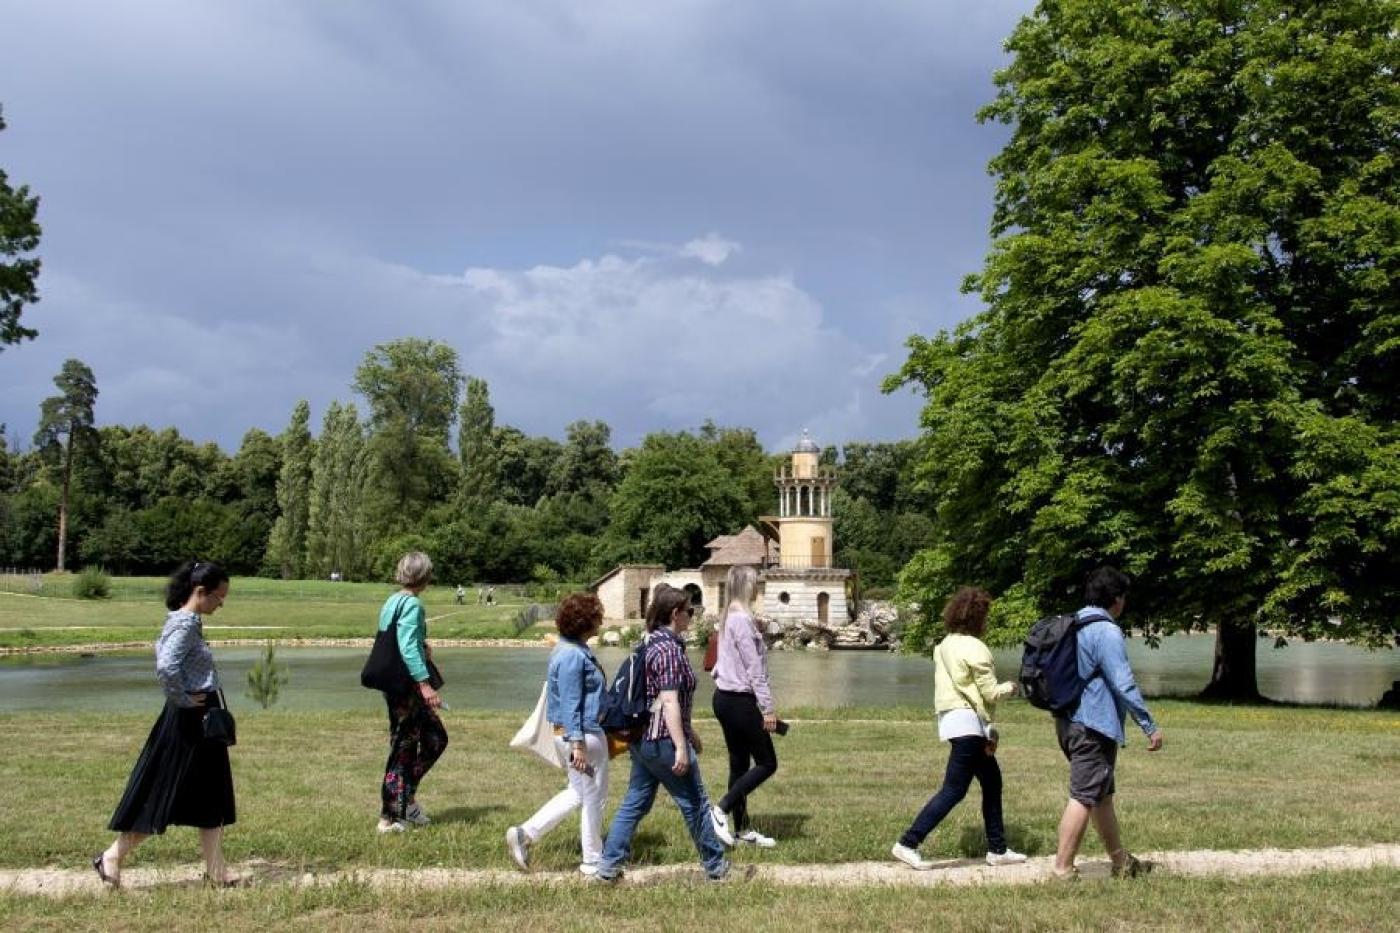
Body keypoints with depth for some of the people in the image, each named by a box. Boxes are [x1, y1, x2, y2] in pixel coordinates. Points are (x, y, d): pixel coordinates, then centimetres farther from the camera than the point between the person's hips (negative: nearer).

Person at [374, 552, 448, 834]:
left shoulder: (392, 602, 13)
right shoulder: (412, 604, -15)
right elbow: (408, 648, -25)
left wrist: (421, 648, 25)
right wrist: (424, 683, -29)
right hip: (407, 683, -10)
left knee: (436, 738, 16)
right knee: (404, 748, 0)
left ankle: (407, 797, 20)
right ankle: (390, 818, 7)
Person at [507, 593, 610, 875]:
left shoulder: (573, 650, 11)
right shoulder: (573, 656, -21)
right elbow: (570, 703, -23)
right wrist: (577, 744, -23)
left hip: (572, 733, 10)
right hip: (583, 734, -10)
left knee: (578, 792, 20)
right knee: (594, 797, 5)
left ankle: (524, 834, 16)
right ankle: (593, 862, 18)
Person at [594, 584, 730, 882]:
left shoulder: (652, 643, 13)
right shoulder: (670, 649, -18)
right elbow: (669, 701, -25)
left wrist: (689, 733, 29)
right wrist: (681, 747, -26)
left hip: (643, 739, 9)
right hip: (664, 740, -9)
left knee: (635, 802, 12)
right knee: (694, 803, 6)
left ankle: (608, 865, 12)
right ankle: (715, 866, 19)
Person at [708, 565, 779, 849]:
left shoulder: (728, 617, 12)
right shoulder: (742, 619, -17)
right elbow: (755, 669, -19)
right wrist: (768, 708, -16)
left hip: (725, 698, 10)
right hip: (740, 701, -10)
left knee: (740, 763, 13)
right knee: (767, 763, -1)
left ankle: (741, 829, 19)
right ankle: (721, 810, -4)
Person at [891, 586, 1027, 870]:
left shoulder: (945, 645, 13)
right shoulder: (973, 647, -13)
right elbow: (990, 693, -13)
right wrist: (1009, 687, 9)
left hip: (952, 718, 10)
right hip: (968, 722, -10)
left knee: (992, 781, 17)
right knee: (954, 789, -8)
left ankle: (997, 849, 23)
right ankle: (908, 844, -10)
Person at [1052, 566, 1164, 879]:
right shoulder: (1106, 631, -15)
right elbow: (1124, 685, -18)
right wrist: (1150, 727, -12)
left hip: (1069, 722, 10)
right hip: (1094, 726, -10)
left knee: (1103, 795, 18)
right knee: (1084, 797, -5)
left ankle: (1121, 862, 29)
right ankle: (1063, 868, -4)